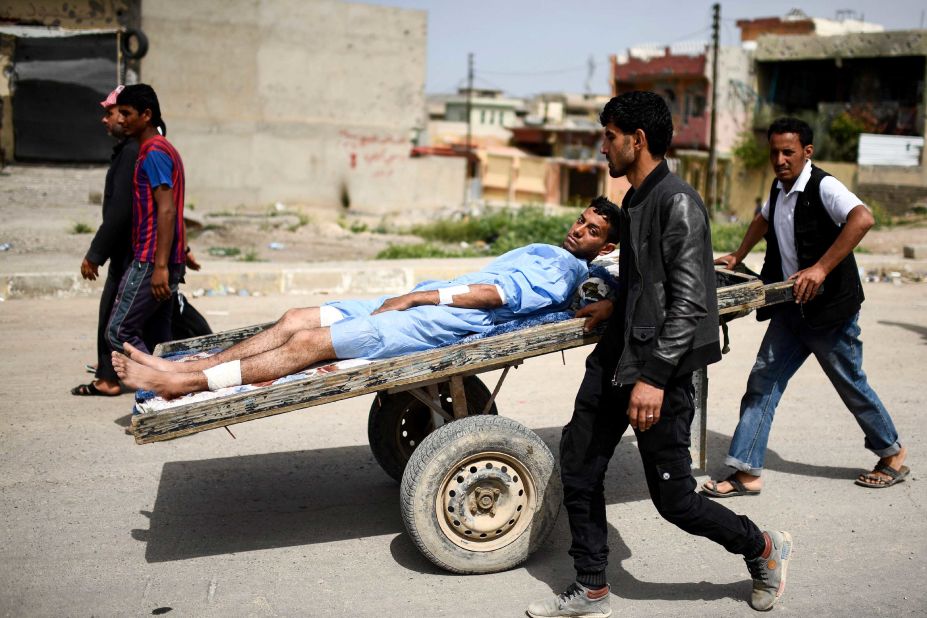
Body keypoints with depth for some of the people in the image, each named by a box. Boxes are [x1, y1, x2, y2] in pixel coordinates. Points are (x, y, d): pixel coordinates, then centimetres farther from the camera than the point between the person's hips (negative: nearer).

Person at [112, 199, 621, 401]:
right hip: (415, 302, 9)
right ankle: (182, 368, 3)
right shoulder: (540, 252, 27)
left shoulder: (563, 270, -4)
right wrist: (411, 296, 15)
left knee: (308, 343, -17)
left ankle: (182, 383, -15)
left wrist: (416, 297, -15)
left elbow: (494, 293, -15)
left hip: (443, 322, -9)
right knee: (297, 318, 2)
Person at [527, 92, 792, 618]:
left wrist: (655, 377, -26)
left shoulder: (678, 202, -16)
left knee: (674, 499, 0)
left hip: (659, 365, -9)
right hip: (616, 357, 9)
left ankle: (765, 550, 26)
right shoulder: (634, 201, 13)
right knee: (579, 467, 9)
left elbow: (690, 301, -22)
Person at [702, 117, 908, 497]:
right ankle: (747, 473, 2)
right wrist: (738, 257, 24)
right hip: (791, 307, 7)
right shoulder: (778, 189, 8)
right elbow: (763, 220, 31)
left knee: (851, 385, 8)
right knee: (762, 382, 0)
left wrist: (821, 269, -40)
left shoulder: (823, 187, -18)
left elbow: (863, 219, -36)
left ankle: (893, 455, 33)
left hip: (829, 307, -7)